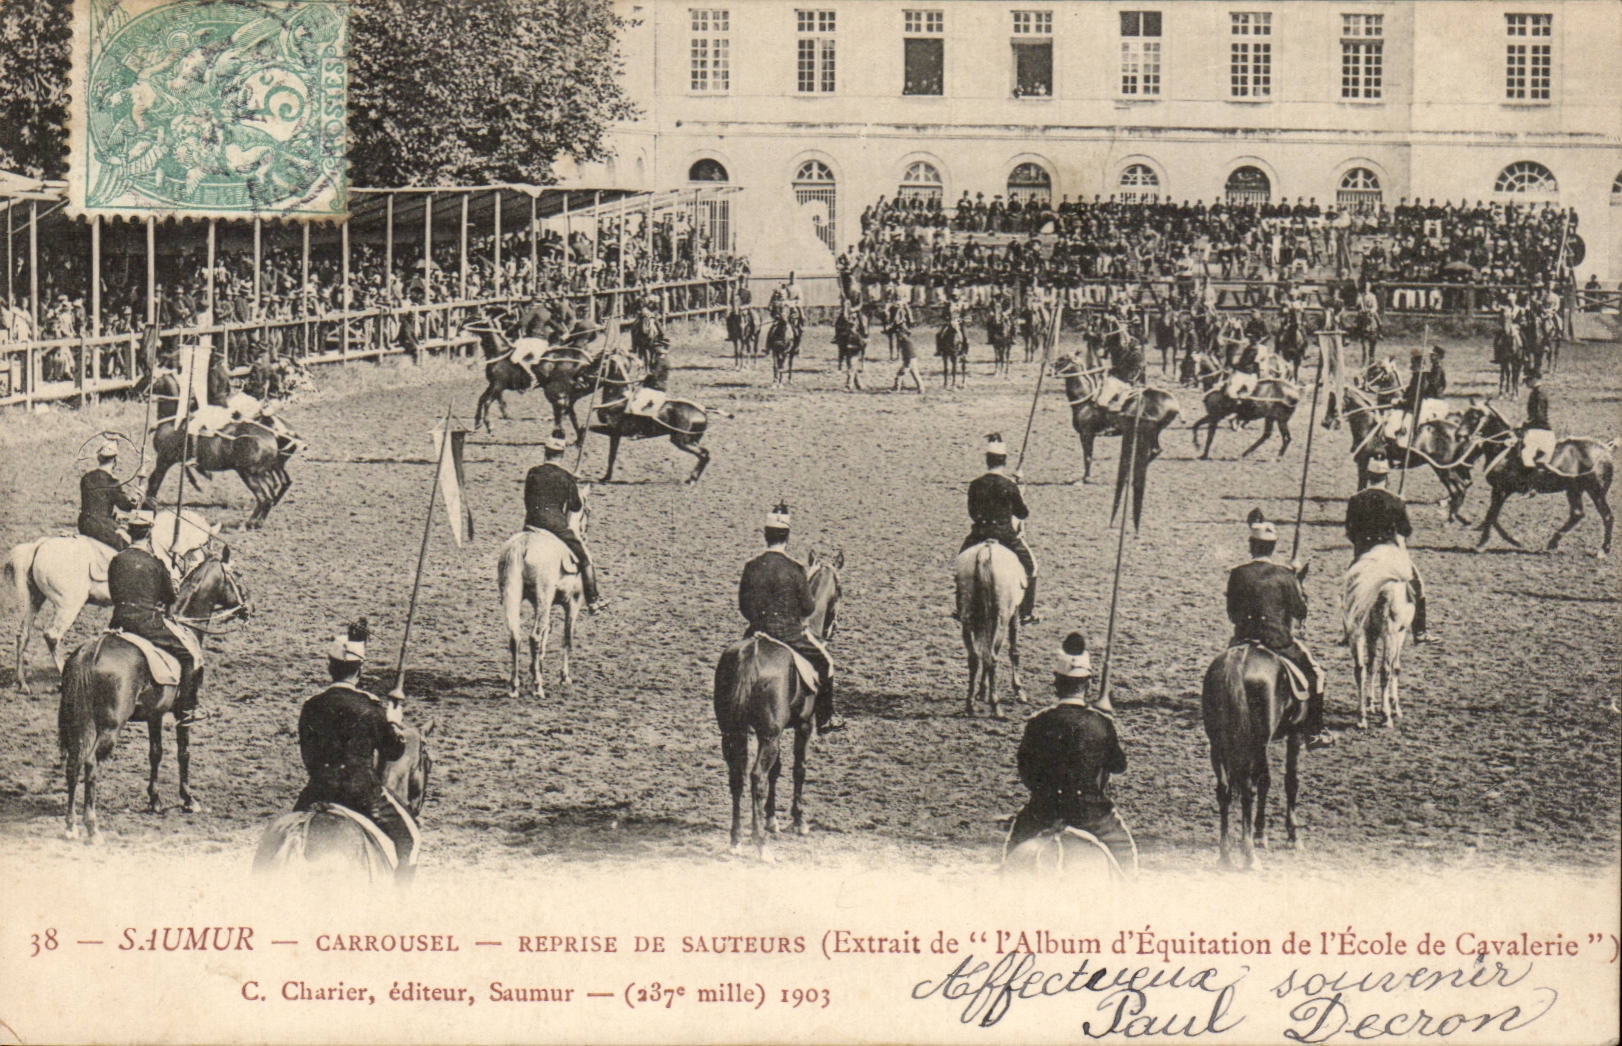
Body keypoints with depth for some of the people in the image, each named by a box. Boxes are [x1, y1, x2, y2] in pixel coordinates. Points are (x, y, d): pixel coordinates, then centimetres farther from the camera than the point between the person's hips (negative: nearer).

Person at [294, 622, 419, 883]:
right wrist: (394, 723, 19)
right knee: (407, 837, 14)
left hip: (321, 792, 3)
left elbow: (309, 760, 10)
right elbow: (394, 752, 2)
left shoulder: (311, 708, 0)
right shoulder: (371, 707, -9)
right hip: (364, 792, -3)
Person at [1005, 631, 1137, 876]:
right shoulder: (1101, 723, -12)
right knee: (1125, 855, 23)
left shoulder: (1038, 723, -9)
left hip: (1044, 812, 1)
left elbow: (1027, 777, 1)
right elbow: (1119, 765, 5)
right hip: (1093, 814, -1)